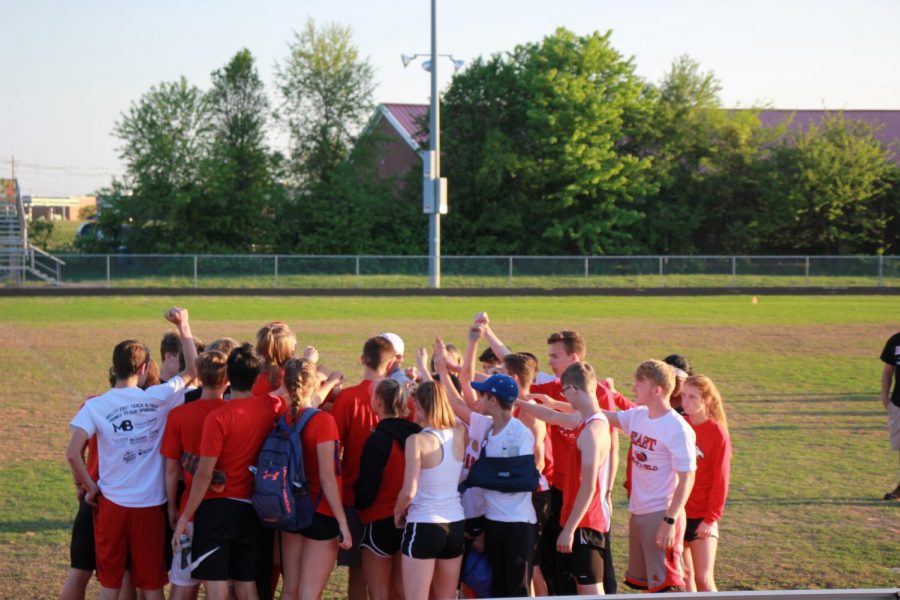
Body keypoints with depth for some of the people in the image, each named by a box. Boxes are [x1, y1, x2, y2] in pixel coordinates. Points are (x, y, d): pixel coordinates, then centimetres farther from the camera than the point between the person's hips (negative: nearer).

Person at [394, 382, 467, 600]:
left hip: (423, 525, -6)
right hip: (455, 524, 6)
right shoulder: (459, 434, 0)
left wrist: (398, 512, -1)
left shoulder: (417, 441, -16)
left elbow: (409, 491, -18)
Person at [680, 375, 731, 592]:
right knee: (683, 576, 11)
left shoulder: (717, 433, -10)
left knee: (703, 579, -7)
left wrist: (712, 518, -12)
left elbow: (720, 480, -10)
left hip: (701, 518, -5)